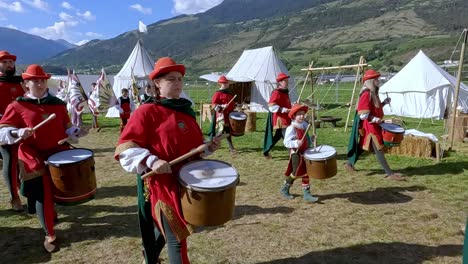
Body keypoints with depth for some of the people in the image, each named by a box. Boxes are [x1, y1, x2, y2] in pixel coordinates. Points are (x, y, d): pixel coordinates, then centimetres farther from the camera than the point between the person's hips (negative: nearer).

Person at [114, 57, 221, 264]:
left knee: (165, 229, 23)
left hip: (186, 181, 7)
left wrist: (208, 147, 0)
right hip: (163, 184, -7)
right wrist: (151, 161, -30)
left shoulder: (186, 109, 10)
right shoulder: (147, 111, -11)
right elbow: (126, 146, -16)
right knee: (176, 236, 0)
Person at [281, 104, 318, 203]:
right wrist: (296, 143, -34)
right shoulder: (291, 128, -17)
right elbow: (286, 142, -20)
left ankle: (307, 194, 16)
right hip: (296, 153, -7)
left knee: (305, 173, 8)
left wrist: (311, 140, 4)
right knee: (296, 173, -1)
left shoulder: (304, 125, 7)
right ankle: (285, 189, 21)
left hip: (305, 152, 7)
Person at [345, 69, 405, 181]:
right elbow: (363, 115, -24)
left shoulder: (373, 93, 13)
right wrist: (376, 120, -23)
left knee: (362, 146, 17)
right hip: (369, 126, -10)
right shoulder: (366, 94, -19)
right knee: (379, 149, -5)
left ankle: (349, 163, 29)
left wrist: (384, 102, 8)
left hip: (373, 125, 10)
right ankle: (389, 173, 1)